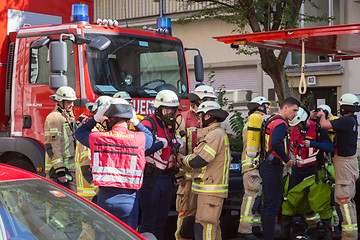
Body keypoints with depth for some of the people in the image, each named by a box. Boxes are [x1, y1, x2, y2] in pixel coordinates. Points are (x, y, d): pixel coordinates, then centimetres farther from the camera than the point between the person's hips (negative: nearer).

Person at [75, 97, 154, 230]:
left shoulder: (98, 138, -4)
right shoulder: (139, 139, -7)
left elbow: (79, 133, 18)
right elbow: (150, 137, 18)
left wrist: (95, 118, 12)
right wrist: (136, 122, 17)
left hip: (105, 198, 1)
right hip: (128, 200, -1)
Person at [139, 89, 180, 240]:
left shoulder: (171, 126, 14)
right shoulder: (148, 123, -10)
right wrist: (163, 143, -18)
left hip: (166, 177, 7)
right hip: (151, 177, -7)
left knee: (162, 219, 11)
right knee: (149, 220, -5)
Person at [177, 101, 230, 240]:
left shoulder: (216, 135, -15)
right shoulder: (212, 134, 21)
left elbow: (198, 161, -19)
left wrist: (182, 159, -2)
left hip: (210, 192, -11)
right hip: (207, 190, 11)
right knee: (212, 227, 14)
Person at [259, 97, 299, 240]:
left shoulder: (271, 120, 16)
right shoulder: (281, 123, -15)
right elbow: (276, 143, -31)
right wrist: (287, 160, -19)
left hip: (265, 165, 10)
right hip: (273, 168, -10)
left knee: (267, 205, 16)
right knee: (272, 206, -8)